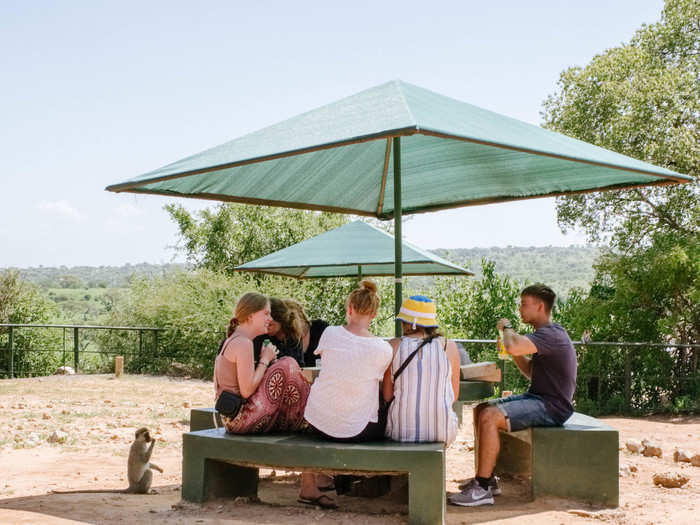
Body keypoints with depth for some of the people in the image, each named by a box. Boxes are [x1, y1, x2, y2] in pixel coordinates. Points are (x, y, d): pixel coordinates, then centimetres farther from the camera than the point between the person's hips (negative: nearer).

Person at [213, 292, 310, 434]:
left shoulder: (231, 340, 14)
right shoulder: (244, 343, -16)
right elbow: (247, 391, -20)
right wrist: (265, 360, -9)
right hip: (242, 419, -10)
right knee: (288, 365, -10)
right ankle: (303, 422, 2)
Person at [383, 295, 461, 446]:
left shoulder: (394, 346, -4)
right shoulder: (449, 346, -1)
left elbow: (387, 396, -1)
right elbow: (454, 395, 5)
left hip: (401, 432, -1)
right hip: (442, 432, 1)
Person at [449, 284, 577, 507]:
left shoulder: (552, 335, -18)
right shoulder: (546, 333, 16)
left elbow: (513, 347, -34)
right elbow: (531, 372, 23)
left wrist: (506, 328, -12)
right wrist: (512, 348, 8)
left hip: (552, 406, -11)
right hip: (537, 397, 11)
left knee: (490, 417, -25)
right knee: (480, 410, 8)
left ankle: (482, 489, -20)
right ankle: (487, 478, 10)